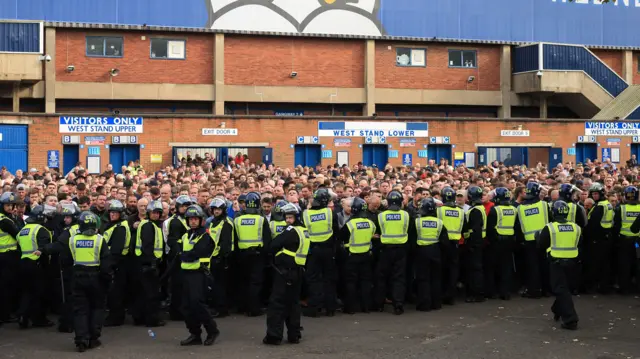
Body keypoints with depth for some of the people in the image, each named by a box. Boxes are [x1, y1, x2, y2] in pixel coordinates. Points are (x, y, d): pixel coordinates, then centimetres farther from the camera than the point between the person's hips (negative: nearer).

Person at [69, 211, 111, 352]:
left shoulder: (72, 239, -1)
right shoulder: (99, 239, -7)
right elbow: (106, 262, -8)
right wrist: (107, 278, -2)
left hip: (78, 277, 1)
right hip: (95, 277, -1)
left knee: (80, 309, 5)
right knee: (97, 307, 13)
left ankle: (81, 340, -3)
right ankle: (93, 339, 12)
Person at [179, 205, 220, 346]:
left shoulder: (205, 236, -8)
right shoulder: (186, 236, 17)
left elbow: (196, 253, -17)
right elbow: (182, 252, 12)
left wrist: (183, 256, -5)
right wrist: (187, 256, -5)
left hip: (199, 274, -7)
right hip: (186, 273, 7)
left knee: (197, 303, -13)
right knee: (187, 306, 6)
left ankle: (212, 330, 3)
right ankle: (195, 335, 14)